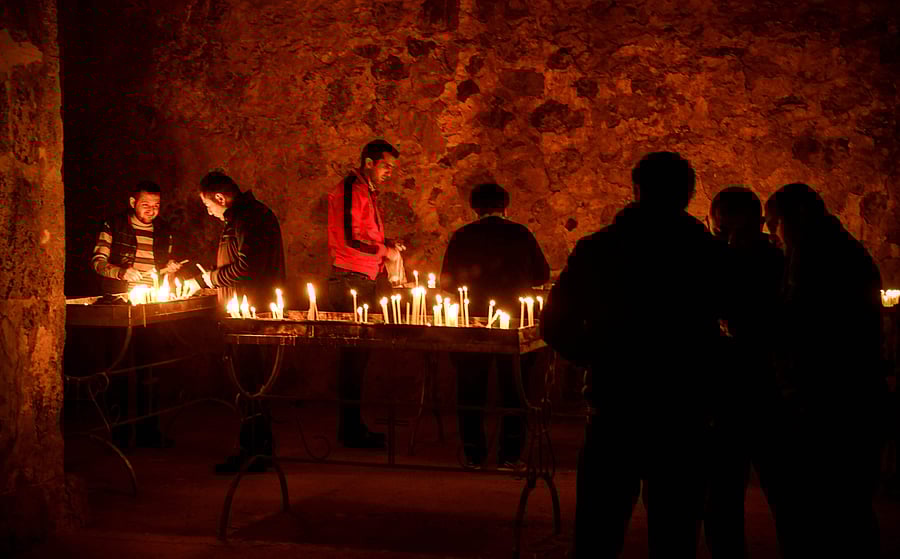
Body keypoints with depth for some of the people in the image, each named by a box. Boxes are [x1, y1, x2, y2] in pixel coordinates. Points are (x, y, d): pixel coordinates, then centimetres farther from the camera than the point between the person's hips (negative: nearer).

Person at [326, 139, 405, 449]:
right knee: (354, 353, -8)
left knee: (357, 353, 11)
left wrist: (387, 245, 13)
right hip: (350, 281, -10)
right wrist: (384, 250, -8)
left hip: (363, 282, 10)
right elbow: (350, 238, -20)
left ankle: (353, 426, 17)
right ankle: (351, 429, -4)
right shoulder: (350, 189, -11)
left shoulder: (367, 193, 21)